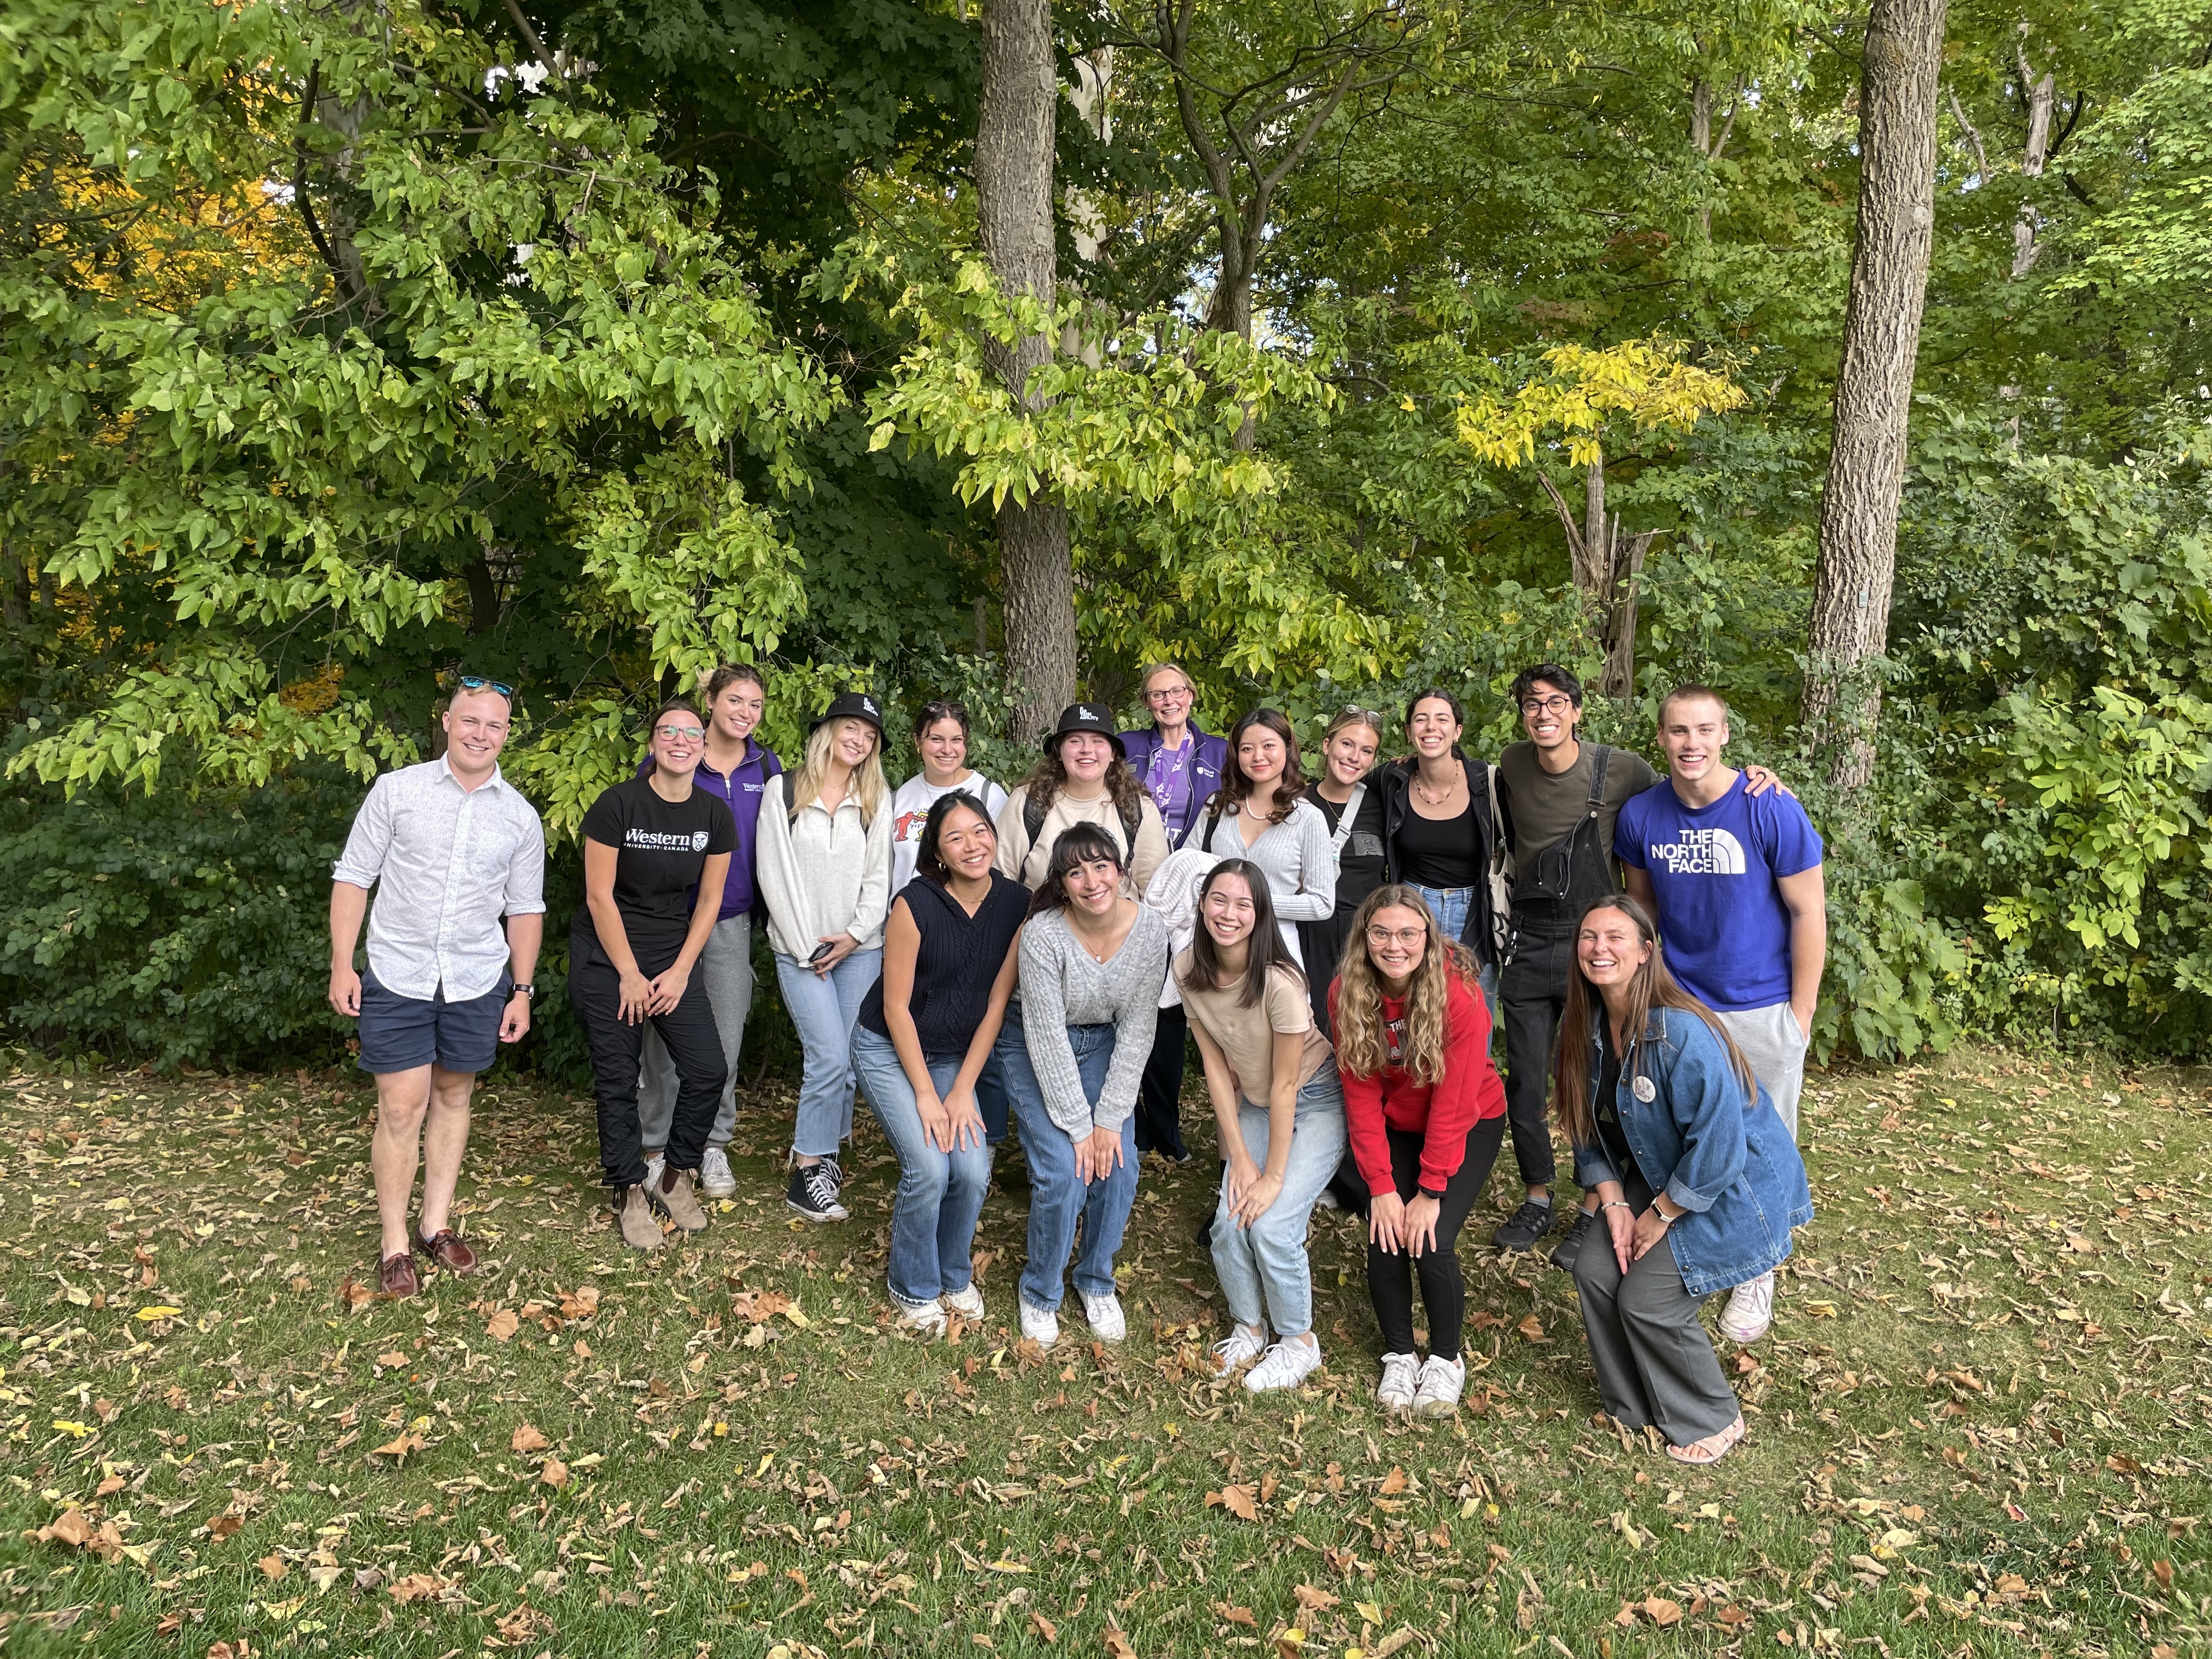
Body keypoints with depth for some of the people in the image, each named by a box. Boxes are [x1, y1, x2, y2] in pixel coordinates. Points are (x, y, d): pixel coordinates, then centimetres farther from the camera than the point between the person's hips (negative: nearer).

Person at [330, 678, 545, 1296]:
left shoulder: (521, 817, 3)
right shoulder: (396, 790, -3)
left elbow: (525, 908, 9)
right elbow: (353, 878, 0)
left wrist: (522, 989, 6)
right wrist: (341, 965, -5)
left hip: (477, 979, 2)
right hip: (398, 974, -2)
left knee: (453, 1096, 13)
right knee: (402, 1109, -2)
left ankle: (437, 1223, 26)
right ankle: (394, 1243, 12)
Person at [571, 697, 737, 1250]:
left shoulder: (716, 815, -2)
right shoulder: (618, 804, -14)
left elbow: (708, 901, 4)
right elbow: (600, 897, -12)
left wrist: (680, 971, -3)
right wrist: (630, 975, -11)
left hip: (674, 957, 4)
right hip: (606, 958, -3)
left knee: (708, 1071, -4)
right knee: (617, 1081, 2)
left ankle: (676, 1177, 18)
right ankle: (630, 1193, 18)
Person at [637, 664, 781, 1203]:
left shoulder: (767, 767, 6)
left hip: (732, 921, 2)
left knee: (726, 1040, 5)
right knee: (665, 1038, 4)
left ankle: (714, 1148, 21)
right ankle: (658, 1149, 19)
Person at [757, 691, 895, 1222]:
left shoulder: (877, 799, 10)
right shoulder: (783, 791, 2)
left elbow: (880, 875, 7)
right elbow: (774, 874, -2)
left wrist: (855, 933, -7)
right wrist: (804, 947, -6)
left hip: (861, 948, 3)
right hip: (799, 949, -3)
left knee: (849, 1060, 1)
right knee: (830, 1058, -13)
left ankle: (823, 1154, 18)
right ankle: (807, 1172, -2)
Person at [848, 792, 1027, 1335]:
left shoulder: (1016, 904, -12)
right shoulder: (915, 904, -23)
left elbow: (997, 1002, -7)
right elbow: (896, 1007, -17)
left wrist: (962, 1090, -8)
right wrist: (925, 1094, -15)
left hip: (956, 1054, 4)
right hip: (888, 1049, -3)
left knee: (974, 1171, -13)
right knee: (928, 1167, -18)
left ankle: (955, 1274, 17)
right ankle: (914, 1288, 9)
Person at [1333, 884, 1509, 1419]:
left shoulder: (1460, 994, -28)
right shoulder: (1347, 994, -17)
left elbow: (1453, 1102, -24)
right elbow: (1360, 1095, -13)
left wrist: (1430, 1191, -22)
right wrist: (1381, 1187, -16)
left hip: (1470, 1123, -3)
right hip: (1394, 1127, 3)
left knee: (1432, 1243, -16)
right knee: (1384, 1240, -12)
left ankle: (1447, 1359, 10)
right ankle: (1399, 1355, 13)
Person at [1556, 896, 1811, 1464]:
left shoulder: (1682, 1034, -31)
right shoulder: (1587, 1030, -6)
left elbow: (1717, 1148, -29)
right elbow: (1591, 1131, 3)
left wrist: (1659, 1217, -17)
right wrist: (1615, 1205, -9)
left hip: (1733, 1189, -7)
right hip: (1660, 1178, 7)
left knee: (1645, 1298, -10)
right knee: (1595, 1270, -4)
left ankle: (1712, 1421, 17)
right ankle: (1633, 1406, 19)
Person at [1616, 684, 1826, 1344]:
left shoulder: (1771, 810, -16)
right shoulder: (1641, 814, -5)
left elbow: (1809, 913, -9)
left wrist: (1800, 1016, -8)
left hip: (1763, 1010, -3)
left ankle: (1755, 1277, 29)